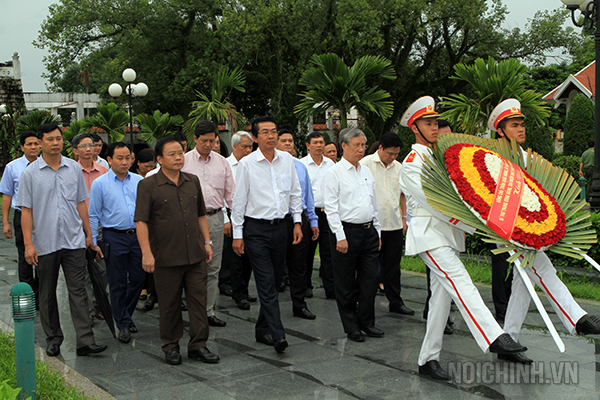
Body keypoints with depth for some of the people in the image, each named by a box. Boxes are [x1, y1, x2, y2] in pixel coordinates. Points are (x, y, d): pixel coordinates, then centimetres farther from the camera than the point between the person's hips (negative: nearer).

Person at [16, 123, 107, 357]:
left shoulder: (74, 168, 6)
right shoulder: (30, 173, -1)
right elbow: (26, 210, -2)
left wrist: (88, 233, 12)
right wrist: (28, 244, -8)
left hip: (74, 241, 1)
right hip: (44, 243, -1)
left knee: (78, 290, -3)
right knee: (47, 294, 9)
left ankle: (85, 341, -4)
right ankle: (53, 338, 22)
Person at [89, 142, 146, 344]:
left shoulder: (139, 181, 7)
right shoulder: (99, 184, -2)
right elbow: (93, 215, 0)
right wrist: (94, 242, -3)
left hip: (138, 235, 3)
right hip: (114, 238, -3)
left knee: (138, 279, 8)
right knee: (117, 284, 3)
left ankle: (127, 314, 30)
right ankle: (123, 325, 14)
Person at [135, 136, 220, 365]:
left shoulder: (193, 181, 10)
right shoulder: (148, 186, -6)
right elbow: (141, 221, -10)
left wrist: (207, 242, 13)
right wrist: (146, 253, -16)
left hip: (195, 255, 4)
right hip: (166, 258, -4)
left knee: (199, 300, 6)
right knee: (169, 304, 7)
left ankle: (198, 346, 17)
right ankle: (171, 346, 22)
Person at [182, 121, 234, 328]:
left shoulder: (221, 162, 9)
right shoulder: (184, 161, 0)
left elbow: (231, 193, 12)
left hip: (216, 217, 3)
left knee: (213, 268, 7)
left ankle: (209, 311, 16)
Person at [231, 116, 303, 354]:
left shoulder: (287, 160, 6)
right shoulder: (247, 164, -6)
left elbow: (295, 193, 14)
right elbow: (239, 200, -3)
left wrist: (297, 221, 8)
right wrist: (237, 234, -4)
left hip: (280, 226, 5)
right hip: (256, 229, -5)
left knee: (275, 281, 11)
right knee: (266, 283, -8)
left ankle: (262, 330, 25)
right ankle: (277, 335, -10)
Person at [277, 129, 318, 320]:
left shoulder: (301, 166, 14)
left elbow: (308, 195, 19)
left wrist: (313, 221, 16)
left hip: (300, 219, 4)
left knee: (299, 265, 8)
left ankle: (299, 306, 17)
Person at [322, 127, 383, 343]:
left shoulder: (367, 171, 15)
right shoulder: (334, 173, -5)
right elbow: (331, 207, -10)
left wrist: (377, 231, 16)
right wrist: (340, 236, -16)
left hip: (369, 231, 6)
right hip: (347, 231, -6)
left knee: (371, 279, 7)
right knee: (346, 283, 3)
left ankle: (366, 322, 22)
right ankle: (351, 327, 14)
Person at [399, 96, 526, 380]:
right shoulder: (411, 164, -7)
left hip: (449, 232, 8)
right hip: (429, 233, -8)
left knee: (442, 295, 6)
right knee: (461, 283, -23)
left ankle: (428, 359, 12)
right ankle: (494, 338, -35)